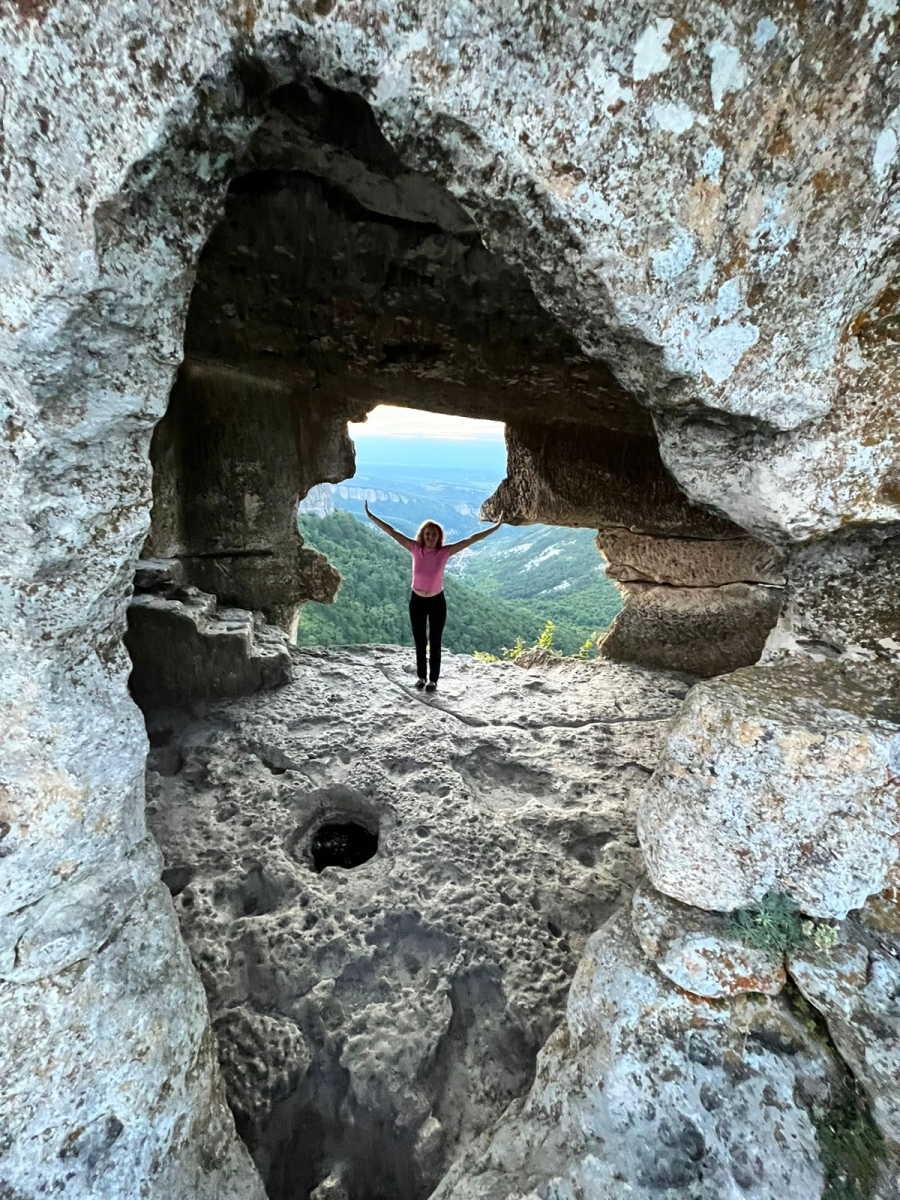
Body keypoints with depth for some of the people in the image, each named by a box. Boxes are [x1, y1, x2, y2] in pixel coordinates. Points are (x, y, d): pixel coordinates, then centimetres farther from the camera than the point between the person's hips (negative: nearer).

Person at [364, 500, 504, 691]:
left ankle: (433, 679, 19)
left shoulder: (445, 552, -13)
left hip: (437, 601, -1)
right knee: (419, 641, 13)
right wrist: (371, 517, -8)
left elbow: (471, 539, -14)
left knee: (435, 642, 7)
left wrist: (496, 527, -15)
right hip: (417, 600, 2)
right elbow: (392, 532, -9)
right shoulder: (415, 548, -10)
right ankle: (420, 676, 28)